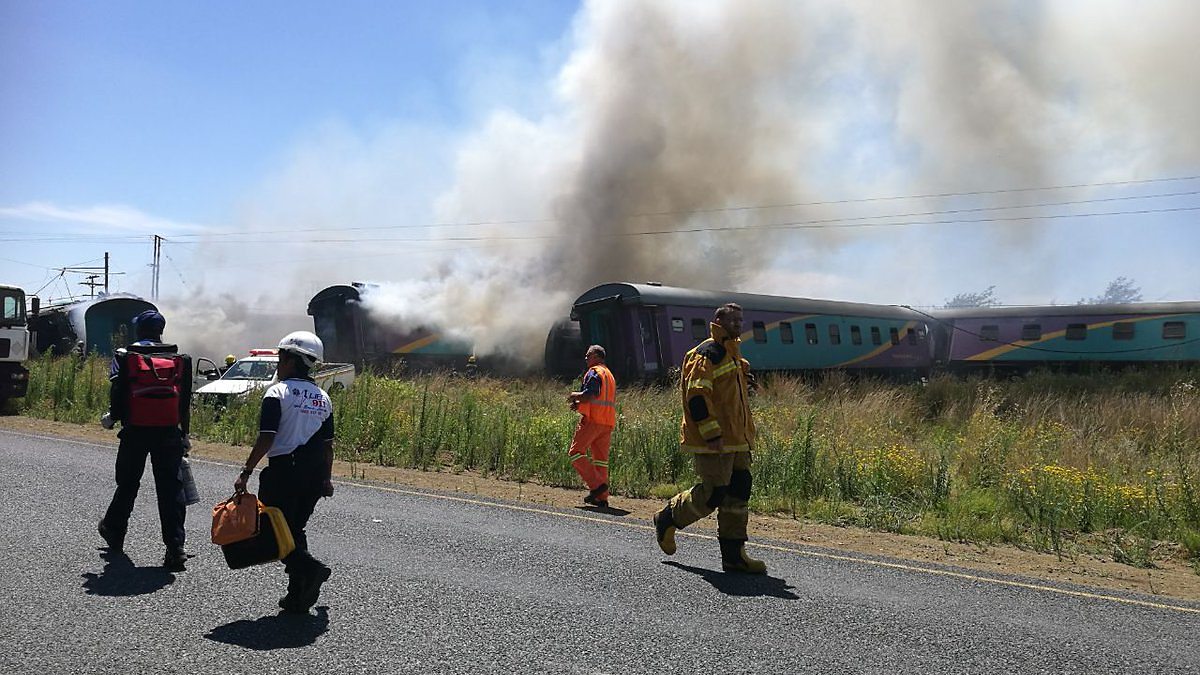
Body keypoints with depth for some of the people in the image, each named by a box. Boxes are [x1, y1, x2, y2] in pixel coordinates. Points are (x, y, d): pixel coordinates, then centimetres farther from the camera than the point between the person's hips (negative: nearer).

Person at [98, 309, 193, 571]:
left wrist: (112, 417, 14)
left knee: (128, 484, 18)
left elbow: (117, 394, -4)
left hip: (135, 432, -1)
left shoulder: (125, 357, 0)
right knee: (171, 488, 1)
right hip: (169, 433, 1)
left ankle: (114, 531, 37)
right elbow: (185, 402, 7)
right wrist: (183, 434, 13)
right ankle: (175, 547, -4)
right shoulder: (180, 360, 6)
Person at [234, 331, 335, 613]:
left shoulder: (278, 392, -8)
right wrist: (326, 479, 20)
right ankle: (297, 595, 15)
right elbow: (328, 444, 12)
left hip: (283, 470, -6)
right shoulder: (323, 398, 11)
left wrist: (246, 472, -11)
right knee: (296, 528, 16)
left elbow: (266, 438, -15)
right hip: (314, 474, 7)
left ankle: (310, 567, -19)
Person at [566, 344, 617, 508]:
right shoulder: (609, 374, 23)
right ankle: (602, 497, 5)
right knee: (600, 458, 8)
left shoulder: (594, 372, -7)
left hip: (592, 420, -9)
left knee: (575, 453, -3)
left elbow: (589, 395, -20)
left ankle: (597, 484, -13)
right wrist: (579, 404, 14)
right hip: (607, 422, 9)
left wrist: (574, 395, -2)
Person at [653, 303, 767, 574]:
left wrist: (746, 434, 24)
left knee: (739, 491, 6)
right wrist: (712, 434, -24)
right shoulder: (706, 354, -13)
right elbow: (696, 396, -20)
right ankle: (667, 518, 17)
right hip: (714, 442, -10)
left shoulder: (734, 354, 19)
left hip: (735, 440, 10)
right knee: (713, 493, -7)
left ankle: (733, 554, 12)